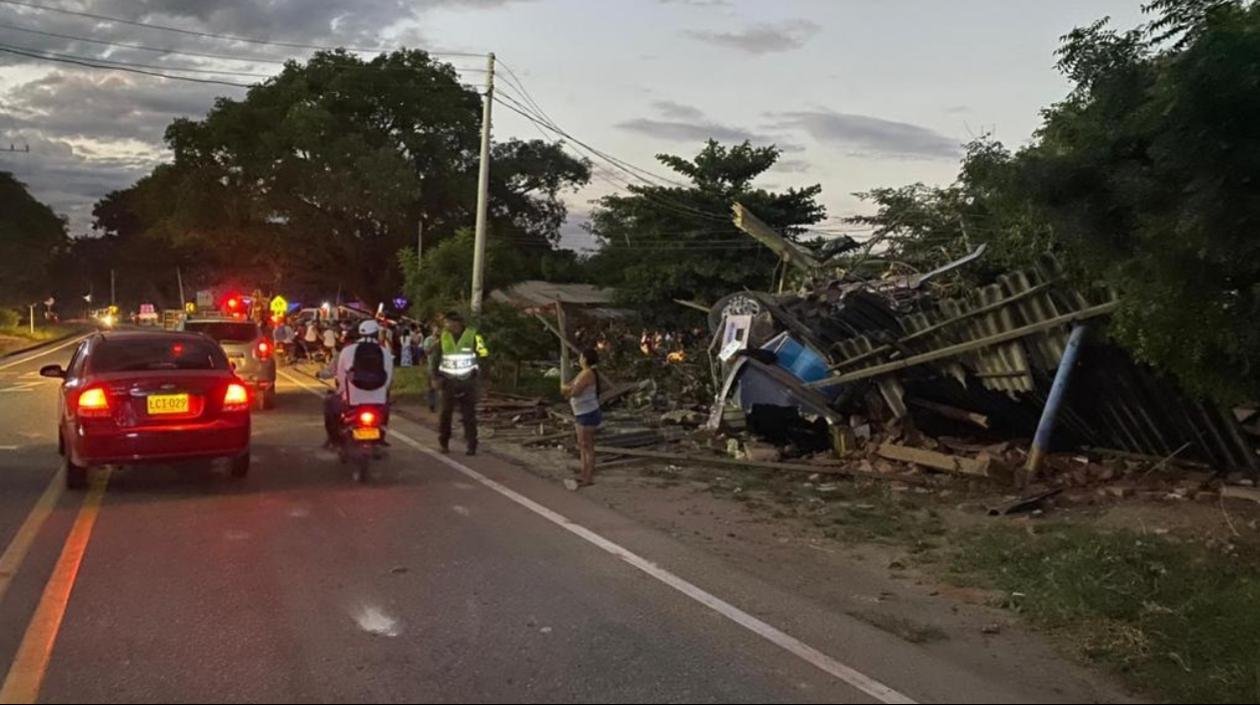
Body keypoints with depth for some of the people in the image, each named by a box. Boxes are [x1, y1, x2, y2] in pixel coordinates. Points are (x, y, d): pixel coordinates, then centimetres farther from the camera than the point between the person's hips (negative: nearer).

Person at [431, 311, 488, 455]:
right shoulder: (443, 336, 5)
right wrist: (435, 377, 3)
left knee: (469, 415, -1)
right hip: (448, 382, 3)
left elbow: (483, 355, -1)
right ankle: (444, 443, 17)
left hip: (467, 382, -2)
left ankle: (471, 446, 2)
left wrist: (476, 372, -8)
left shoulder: (473, 335, -6)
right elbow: (435, 358, 12)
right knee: (445, 413, 4)